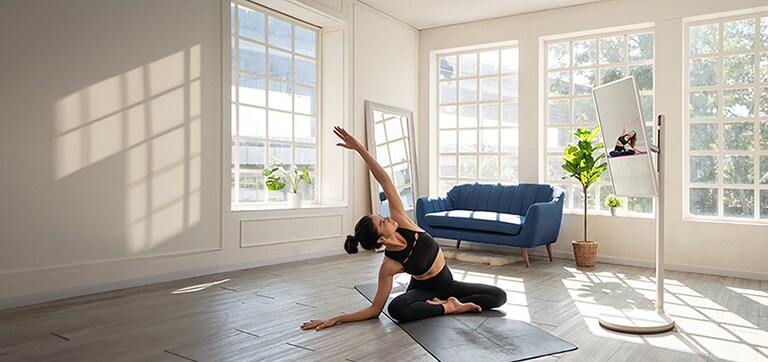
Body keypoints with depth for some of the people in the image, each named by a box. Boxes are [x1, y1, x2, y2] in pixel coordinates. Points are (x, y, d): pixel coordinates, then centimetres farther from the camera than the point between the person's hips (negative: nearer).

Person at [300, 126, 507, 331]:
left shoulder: (400, 221, -19)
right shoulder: (389, 266, -27)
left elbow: (384, 180, -26)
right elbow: (375, 308, -19)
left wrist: (359, 148, -28)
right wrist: (337, 319, -29)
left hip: (446, 283, 4)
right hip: (422, 290, -4)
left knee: (499, 296, -14)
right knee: (396, 308, -40)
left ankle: (443, 303, -9)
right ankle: (450, 307, -21)